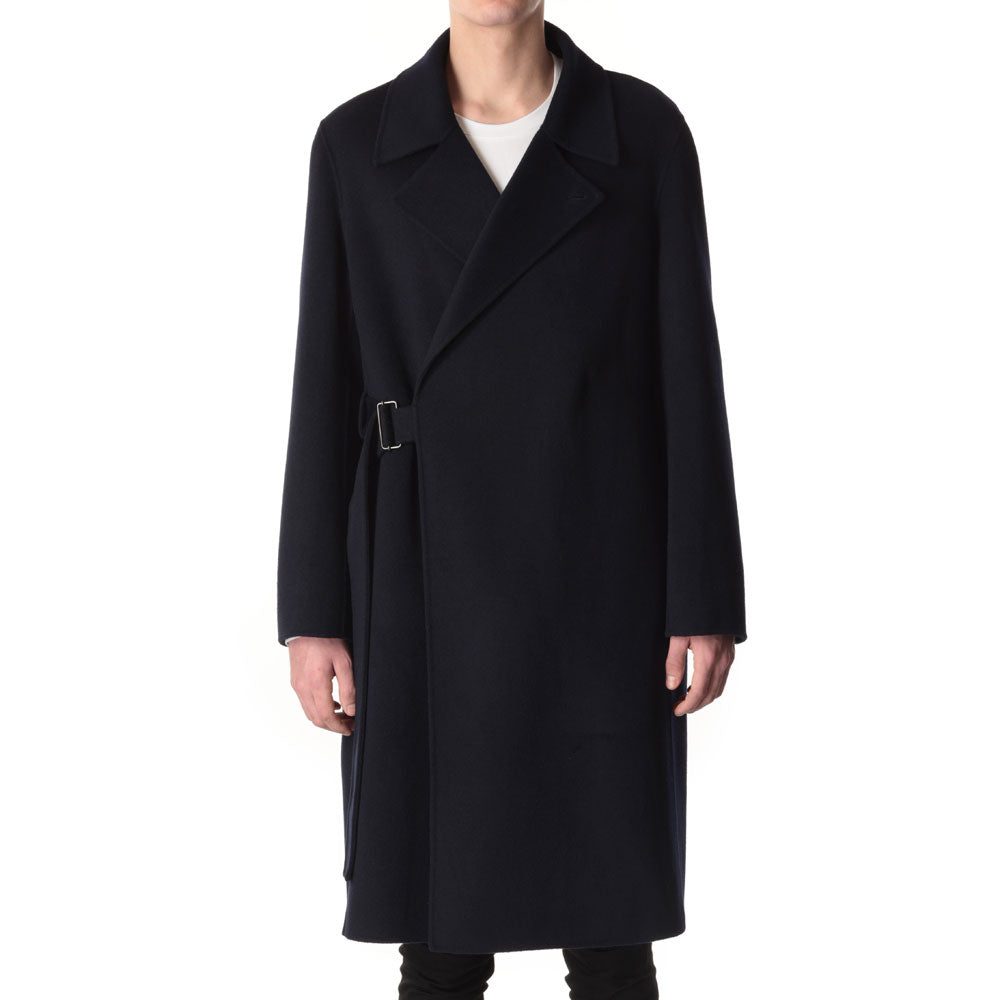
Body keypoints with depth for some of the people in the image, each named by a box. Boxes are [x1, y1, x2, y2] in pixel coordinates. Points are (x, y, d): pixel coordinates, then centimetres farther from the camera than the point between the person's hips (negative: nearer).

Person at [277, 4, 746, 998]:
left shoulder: (645, 130, -1)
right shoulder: (357, 143, 1)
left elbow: (687, 368, -2)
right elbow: (327, 384, 1)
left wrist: (707, 601, -6)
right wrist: (313, 614, -2)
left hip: (599, 576, 0)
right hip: (432, 583, 1)